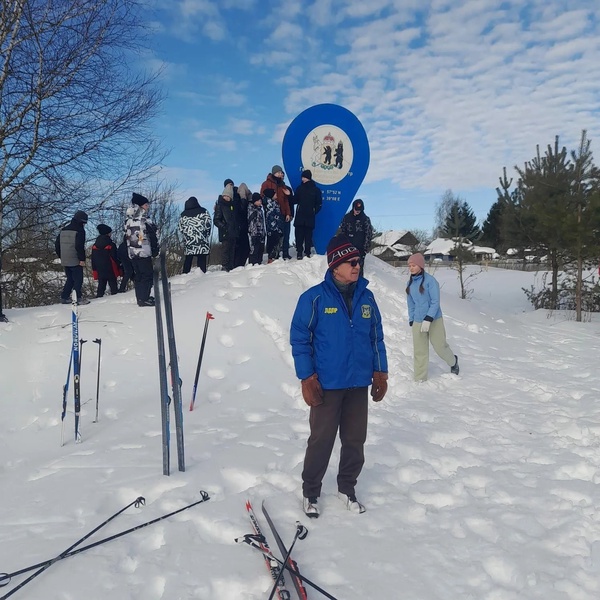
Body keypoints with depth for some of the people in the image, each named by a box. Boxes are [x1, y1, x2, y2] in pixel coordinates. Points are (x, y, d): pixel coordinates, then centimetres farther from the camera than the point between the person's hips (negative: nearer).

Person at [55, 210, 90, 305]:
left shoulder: (63, 230, 15)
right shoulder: (79, 230, -10)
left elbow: (57, 244, 18)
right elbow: (79, 246, -19)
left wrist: (61, 257, 23)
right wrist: (82, 259, -16)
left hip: (65, 261, 7)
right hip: (75, 261, -7)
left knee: (70, 279, 17)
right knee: (78, 279, -1)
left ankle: (64, 297, 15)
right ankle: (77, 298, -5)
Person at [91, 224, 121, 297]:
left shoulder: (94, 246, 5)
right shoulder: (111, 245, -12)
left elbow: (93, 260, 9)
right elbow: (115, 258, -10)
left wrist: (94, 270, 16)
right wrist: (119, 268, -1)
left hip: (100, 271, 5)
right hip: (111, 271, -5)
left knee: (101, 285, 10)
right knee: (113, 285, 1)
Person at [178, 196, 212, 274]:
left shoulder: (183, 214, 8)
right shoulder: (203, 211, 1)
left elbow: (181, 228, 8)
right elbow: (208, 224, -3)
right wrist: (206, 234, 8)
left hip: (188, 241, 3)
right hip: (202, 241, -3)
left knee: (188, 259, 11)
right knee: (202, 259, -2)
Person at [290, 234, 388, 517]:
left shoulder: (366, 297, 3)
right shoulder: (314, 298, -10)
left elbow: (376, 337, 10)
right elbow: (299, 339, -9)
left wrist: (380, 372, 7)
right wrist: (307, 378, -13)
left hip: (359, 384, 4)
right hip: (327, 384, -4)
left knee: (355, 440, 14)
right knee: (321, 440, 7)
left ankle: (347, 487, 34)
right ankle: (310, 491, 27)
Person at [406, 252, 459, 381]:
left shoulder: (430, 280, -14)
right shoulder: (410, 283, 5)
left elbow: (435, 302, -16)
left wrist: (428, 319, -22)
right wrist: (411, 320, 13)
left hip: (434, 320, -5)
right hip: (418, 321, 5)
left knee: (439, 346, 8)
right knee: (419, 351, 5)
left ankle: (453, 361, 39)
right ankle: (420, 379, 15)